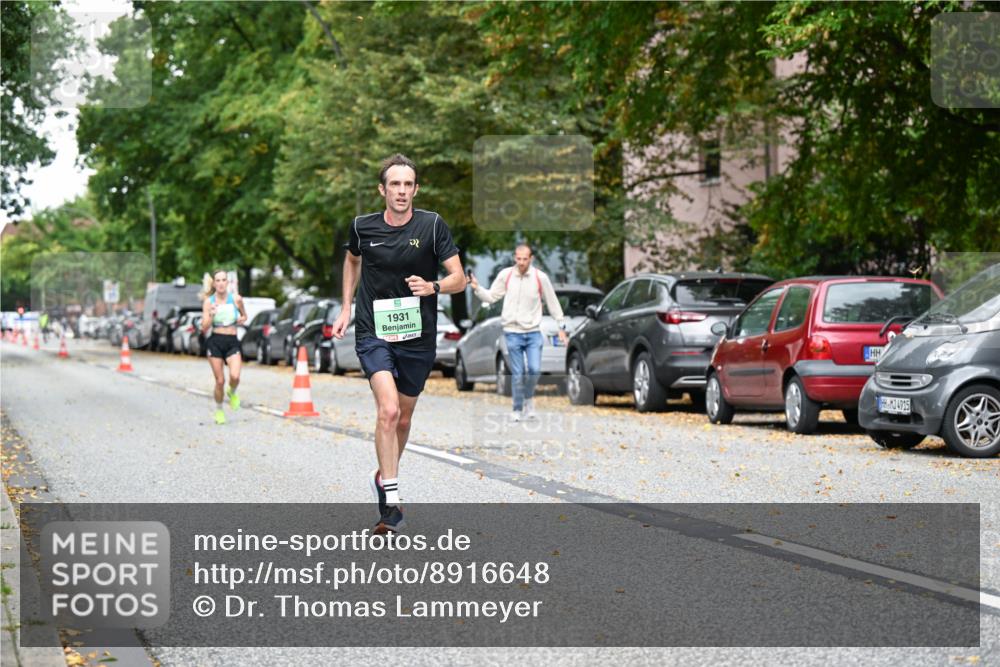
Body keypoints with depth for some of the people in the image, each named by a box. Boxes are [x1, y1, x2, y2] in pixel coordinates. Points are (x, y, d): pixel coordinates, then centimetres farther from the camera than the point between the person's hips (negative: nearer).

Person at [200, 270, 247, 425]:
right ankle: (219, 411, 21)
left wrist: (241, 320, -2)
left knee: (235, 376, -20)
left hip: (232, 342, 1)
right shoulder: (208, 302, -1)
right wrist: (211, 314, -21)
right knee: (220, 381, -2)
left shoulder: (236, 299, 2)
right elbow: (204, 329, -5)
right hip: (215, 342, -1)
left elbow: (244, 316, 20)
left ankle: (232, 392, 16)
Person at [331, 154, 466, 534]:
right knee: (388, 410, -22)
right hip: (373, 334, -1)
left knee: (403, 419, 15)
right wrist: (346, 308, 16)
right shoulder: (363, 227, -3)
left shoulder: (432, 226, -7)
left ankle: (383, 478, 42)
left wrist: (433, 287, -26)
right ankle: (390, 503, -18)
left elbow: (459, 279, -5)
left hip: (417, 337, 2)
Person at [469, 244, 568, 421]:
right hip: (512, 332, 0)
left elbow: (553, 302, 4)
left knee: (534, 369, -12)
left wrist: (561, 326, 6)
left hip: (533, 332, 0)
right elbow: (491, 296, 4)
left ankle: (529, 397, 17)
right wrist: (477, 288, -13)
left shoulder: (540, 277, -3)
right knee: (517, 374, 0)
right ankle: (518, 409, 14)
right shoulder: (505, 275, -1)